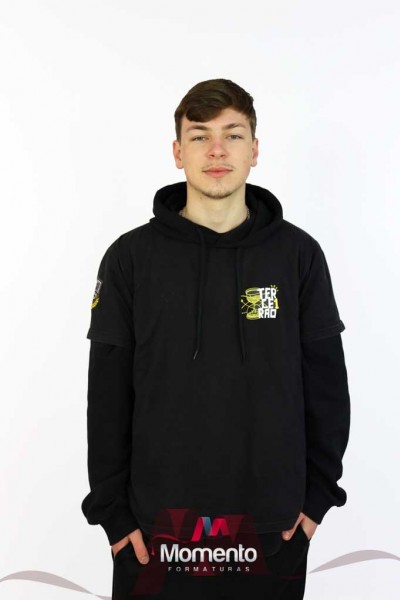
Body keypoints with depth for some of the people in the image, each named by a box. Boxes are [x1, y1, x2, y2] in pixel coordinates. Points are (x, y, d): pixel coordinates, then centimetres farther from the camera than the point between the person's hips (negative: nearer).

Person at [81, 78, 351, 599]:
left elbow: (327, 386, 3)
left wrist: (317, 496, 1)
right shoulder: (131, 257, -3)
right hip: (156, 529, 0)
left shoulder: (298, 254, -1)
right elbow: (108, 397, -1)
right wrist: (112, 510, -2)